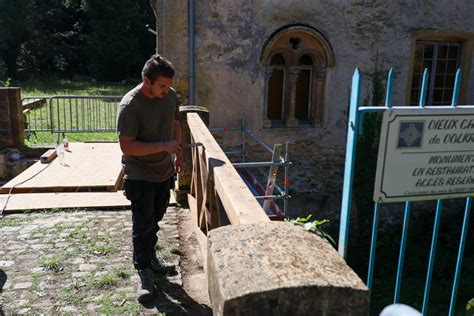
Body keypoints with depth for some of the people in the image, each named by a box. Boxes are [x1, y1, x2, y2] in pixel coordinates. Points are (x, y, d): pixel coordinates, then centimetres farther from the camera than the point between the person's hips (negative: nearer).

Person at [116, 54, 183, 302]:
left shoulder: (171, 95, -3)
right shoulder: (130, 105, -24)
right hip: (140, 176, -6)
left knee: (155, 219, 20)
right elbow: (126, 146, -25)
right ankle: (145, 272, 17)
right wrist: (163, 146, -28)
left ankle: (150, 256, 40)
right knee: (143, 224, 2)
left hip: (165, 171, 6)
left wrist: (178, 154, 7)